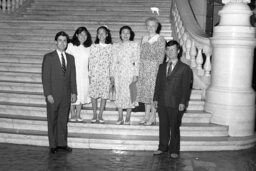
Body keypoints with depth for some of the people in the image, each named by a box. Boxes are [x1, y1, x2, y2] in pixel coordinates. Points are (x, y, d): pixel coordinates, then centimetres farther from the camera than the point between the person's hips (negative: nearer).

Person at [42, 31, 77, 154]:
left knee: (63, 120, 8)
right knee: (52, 121, 5)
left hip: (66, 95, 4)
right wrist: (48, 94, -13)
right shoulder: (48, 57, -3)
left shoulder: (70, 58, 10)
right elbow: (45, 77, -7)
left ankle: (62, 143, 18)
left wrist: (74, 92, 5)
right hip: (53, 95, -3)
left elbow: (72, 77, 11)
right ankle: (53, 145, 14)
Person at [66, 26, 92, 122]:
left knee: (82, 95, 7)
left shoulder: (88, 48, 4)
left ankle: (78, 115, 17)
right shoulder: (71, 46, -3)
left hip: (84, 75, 3)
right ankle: (73, 115, 15)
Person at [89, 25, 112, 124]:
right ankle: (94, 115, 14)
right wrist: (89, 75, -1)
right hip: (94, 74, 1)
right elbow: (90, 61, 4)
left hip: (106, 74, 0)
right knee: (93, 95, 3)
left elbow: (111, 61, 2)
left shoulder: (110, 47, 3)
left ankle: (100, 115, 13)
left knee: (104, 95, 2)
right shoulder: (93, 47, 4)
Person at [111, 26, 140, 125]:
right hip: (118, 72, 2)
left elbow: (137, 61, -1)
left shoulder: (134, 45, 3)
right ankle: (120, 118, 10)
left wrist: (136, 74, -7)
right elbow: (114, 61, 10)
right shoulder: (116, 46, 10)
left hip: (130, 71, -2)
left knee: (129, 94, -2)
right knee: (119, 93, 2)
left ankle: (128, 118, 6)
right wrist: (112, 74, 5)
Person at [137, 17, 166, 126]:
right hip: (143, 67, 6)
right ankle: (146, 116, 16)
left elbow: (161, 56, -7)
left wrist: (158, 69, -13)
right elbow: (141, 54, 15)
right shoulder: (144, 39, 14)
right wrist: (139, 67, 8)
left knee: (153, 90, -6)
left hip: (154, 66, -6)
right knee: (145, 91, 7)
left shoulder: (160, 39, -3)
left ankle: (152, 118, 1)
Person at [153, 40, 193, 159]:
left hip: (176, 104, -4)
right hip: (162, 102, 4)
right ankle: (162, 147, 24)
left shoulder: (185, 68, -1)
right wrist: (156, 99, 6)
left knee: (174, 127, 4)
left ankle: (174, 150, 16)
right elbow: (158, 84, 13)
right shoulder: (162, 67, 14)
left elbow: (186, 87, -5)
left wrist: (183, 102, -11)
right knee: (163, 126, 11)